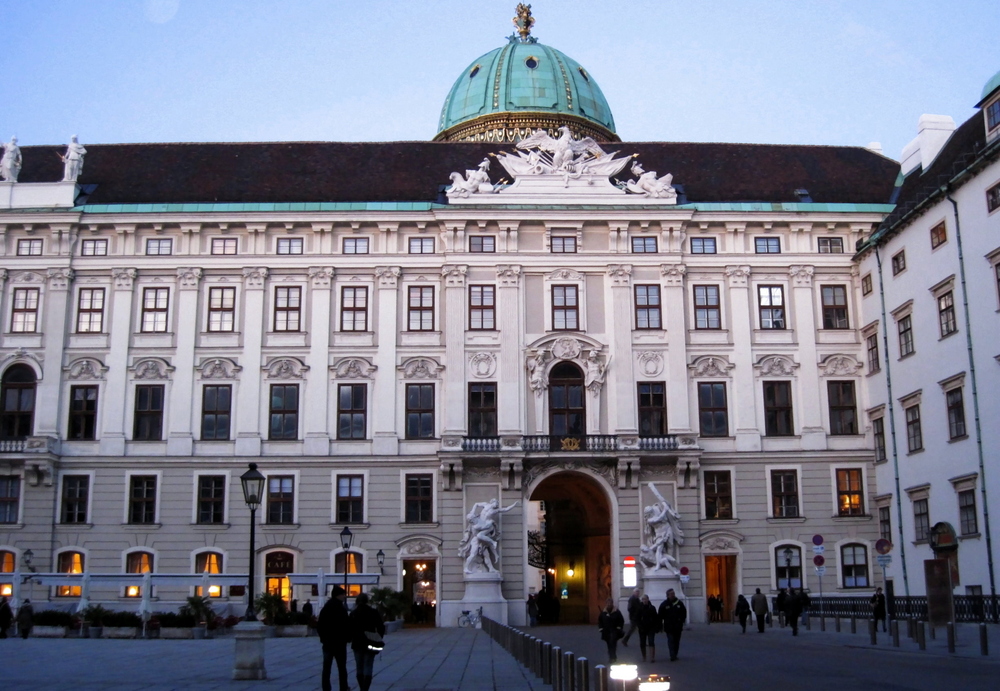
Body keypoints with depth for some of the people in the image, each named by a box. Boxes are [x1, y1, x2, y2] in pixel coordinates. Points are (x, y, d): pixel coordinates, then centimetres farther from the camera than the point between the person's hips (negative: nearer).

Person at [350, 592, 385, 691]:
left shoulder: (353, 613, 0)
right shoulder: (374, 612, -3)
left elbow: (350, 629, -3)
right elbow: (381, 628, -4)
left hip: (357, 643, 2)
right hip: (370, 644, -2)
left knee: (359, 668, 16)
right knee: (368, 668, -2)